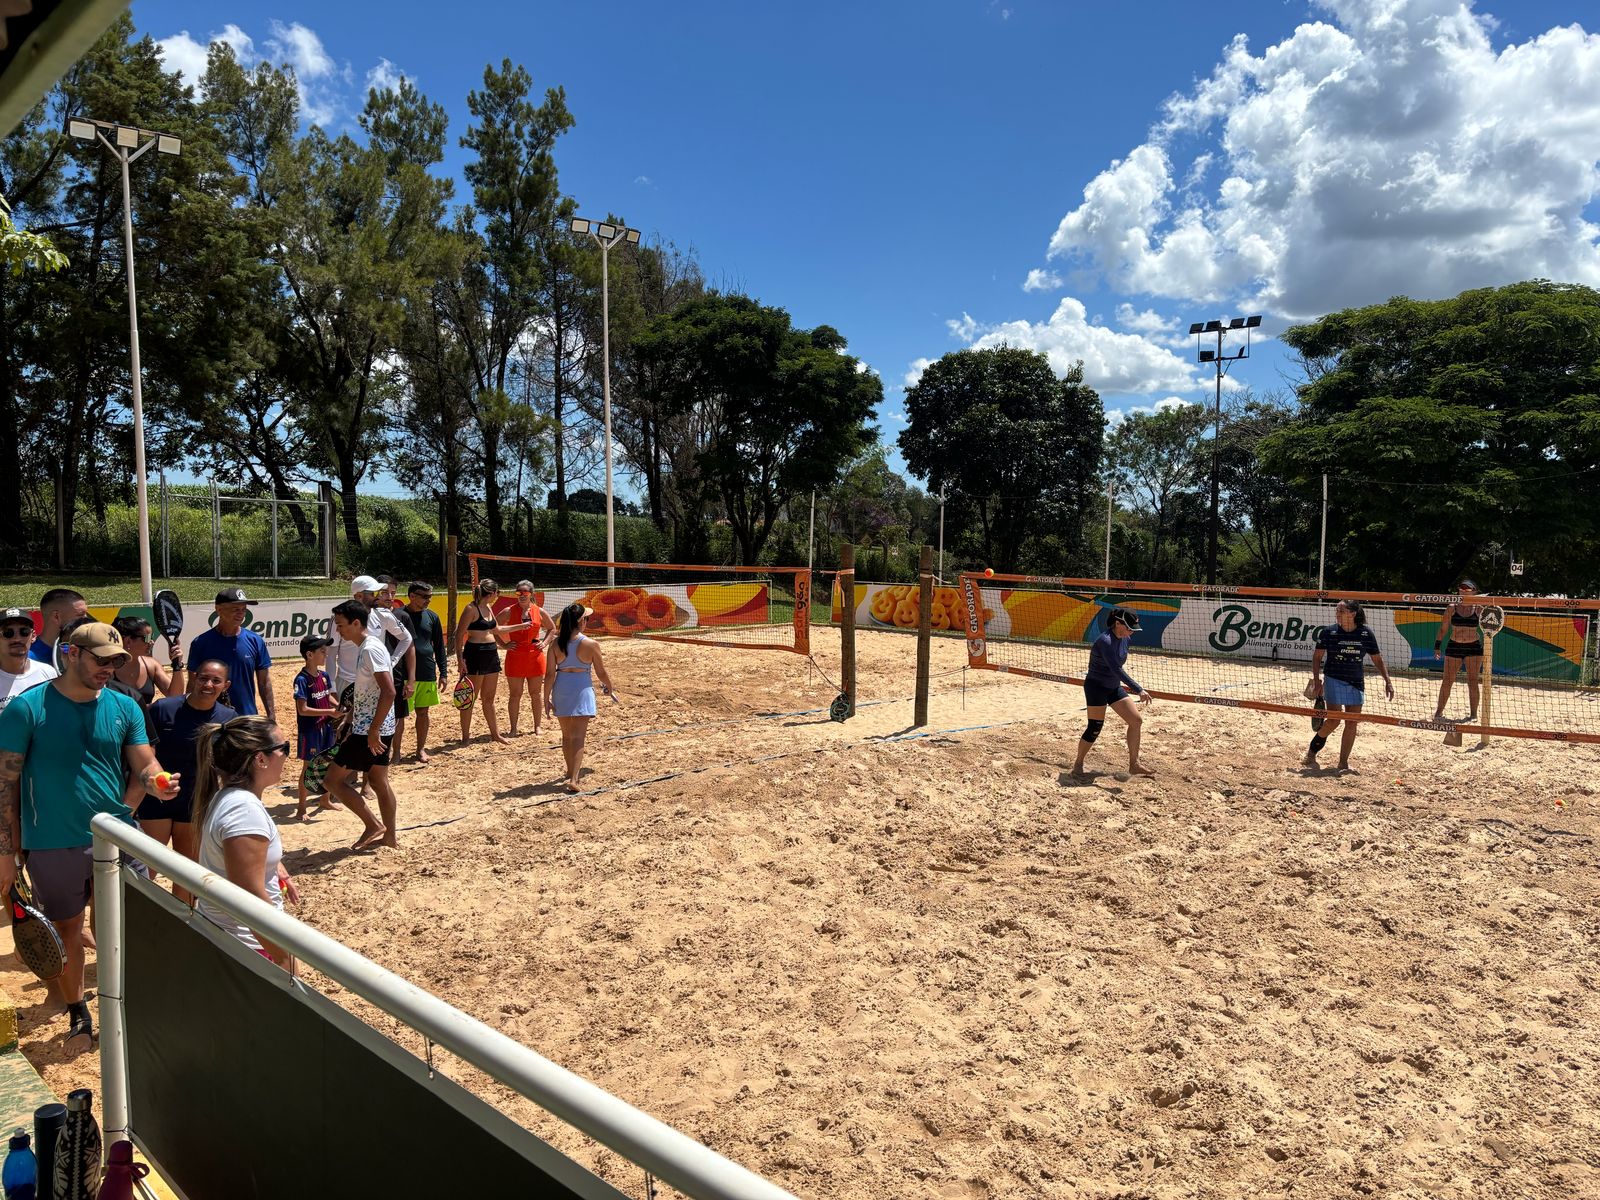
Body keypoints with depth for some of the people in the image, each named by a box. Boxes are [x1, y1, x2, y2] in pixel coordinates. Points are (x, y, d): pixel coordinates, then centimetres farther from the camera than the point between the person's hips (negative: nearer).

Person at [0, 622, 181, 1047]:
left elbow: (145, 765, 2)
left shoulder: (124, 707, 1)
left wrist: (156, 781, -23)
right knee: (66, 929, 13)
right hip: (54, 845, -2)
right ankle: (78, 1014, 32)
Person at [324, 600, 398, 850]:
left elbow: (388, 692, -26)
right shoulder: (366, 647, 12)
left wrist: (373, 730, -24)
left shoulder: (370, 649, -19)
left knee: (334, 779, -2)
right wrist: (352, 724, 22)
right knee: (379, 781, 14)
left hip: (372, 730, -10)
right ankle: (389, 837, 22)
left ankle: (374, 826, 4)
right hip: (371, 727, 10)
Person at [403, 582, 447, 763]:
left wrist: (443, 672, 7)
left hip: (428, 673, 3)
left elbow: (439, 646, 10)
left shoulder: (432, 617, 6)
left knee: (424, 711, 10)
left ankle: (421, 748, 22)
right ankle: (395, 750, 12)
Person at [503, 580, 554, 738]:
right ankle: (513, 728, 13)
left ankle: (537, 727, 20)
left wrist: (544, 643, 3)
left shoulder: (540, 612, 2)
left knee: (535, 694, 9)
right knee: (515, 695, 4)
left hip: (535, 657, 1)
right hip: (515, 658, -1)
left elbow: (552, 628, 17)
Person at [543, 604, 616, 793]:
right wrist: (609, 689, 16)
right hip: (581, 689, -4)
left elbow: (549, 674, -3)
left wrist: (546, 699, 3)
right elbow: (601, 673, -2)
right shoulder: (591, 644, -10)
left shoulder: (556, 643, -2)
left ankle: (572, 770, 40)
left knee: (566, 734, 20)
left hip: (561, 690, 4)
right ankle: (573, 779, -16)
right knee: (578, 736, -4)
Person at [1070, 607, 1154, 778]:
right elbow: (1116, 669, -34)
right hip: (1096, 687, -8)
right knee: (1094, 729, -6)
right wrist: (1139, 690, -37)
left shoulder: (1124, 639, 1)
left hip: (1114, 687, 9)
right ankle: (1078, 764, 14)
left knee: (1136, 721, 2)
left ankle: (1134, 765, 12)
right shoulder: (1105, 641, -26)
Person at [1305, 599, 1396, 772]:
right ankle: (1311, 753, 11)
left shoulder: (1366, 633, -1)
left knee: (1352, 723, 2)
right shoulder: (1329, 632, -6)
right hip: (1334, 681, -3)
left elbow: (1377, 659, 7)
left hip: (1356, 683, 3)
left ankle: (1343, 762, 11)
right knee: (1333, 720, -10)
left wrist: (1387, 681, 1)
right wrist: (1316, 680, -7)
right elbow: (1317, 656, 0)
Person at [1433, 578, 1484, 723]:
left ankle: (1473, 714, 8)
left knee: (1472, 681, 0)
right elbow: (1443, 628, 7)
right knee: (1447, 681, 2)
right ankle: (1439, 711, 12)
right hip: (1454, 647, 1)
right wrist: (1437, 646, 6)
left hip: (1473, 647, -1)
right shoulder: (1452, 608, 2)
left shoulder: (1478, 609, -1)